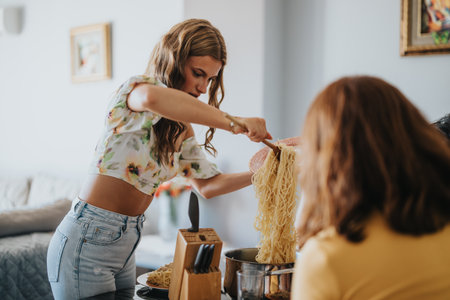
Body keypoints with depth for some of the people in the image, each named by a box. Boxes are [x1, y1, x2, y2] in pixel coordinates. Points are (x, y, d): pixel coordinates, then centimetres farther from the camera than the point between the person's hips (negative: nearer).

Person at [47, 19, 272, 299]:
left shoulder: (182, 128, 11)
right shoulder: (133, 90, -15)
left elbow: (207, 184, 11)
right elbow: (151, 97, -41)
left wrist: (257, 175, -5)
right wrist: (232, 123, -42)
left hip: (125, 244, 8)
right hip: (87, 243, -8)